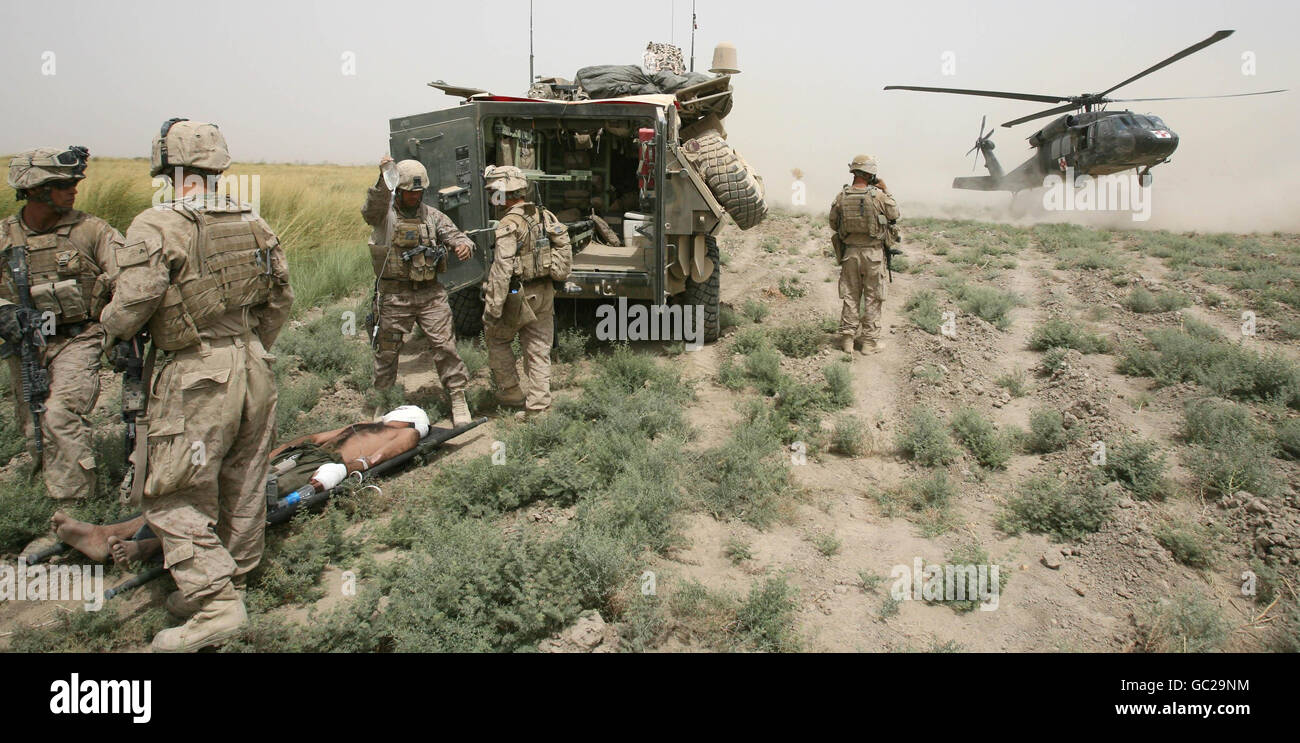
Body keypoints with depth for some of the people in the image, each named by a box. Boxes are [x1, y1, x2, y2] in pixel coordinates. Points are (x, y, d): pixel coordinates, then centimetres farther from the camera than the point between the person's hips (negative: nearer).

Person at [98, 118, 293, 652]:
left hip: (195, 380, -7)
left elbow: (131, 306, -19)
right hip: (252, 369, 7)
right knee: (243, 485, 17)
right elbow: (279, 299, 12)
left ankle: (217, 604, -2)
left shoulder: (158, 227, -14)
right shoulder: (253, 225, 6)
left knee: (176, 497, 2)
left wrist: (110, 326, 5)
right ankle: (232, 576, 33)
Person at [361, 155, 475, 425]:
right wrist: (383, 180, -42)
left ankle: (458, 398, 6)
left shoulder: (432, 215, 7)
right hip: (394, 294, -1)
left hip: (430, 292, 2)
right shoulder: (384, 213, -1)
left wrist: (464, 245, -25)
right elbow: (371, 210, -23)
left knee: (445, 345, -5)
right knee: (387, 350, 9)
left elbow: (455, 235, 0)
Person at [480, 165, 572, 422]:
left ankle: (511, 392, 22)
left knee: (496, 338, 17)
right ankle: (538, 407, 14)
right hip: (544, 294, 7)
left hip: (519, 296, -7)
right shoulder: (546, 216, 7)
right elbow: (564, 256, 12)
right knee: (539, 350, 11)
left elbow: (502, 270, -22)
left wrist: (492, 309, -21)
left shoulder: (510, 224, -17)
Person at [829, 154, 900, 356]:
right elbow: (894, 214, 4)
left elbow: (833, 224, 4)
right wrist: (886, 191, 10)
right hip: (873, 253, -3)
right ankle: (869, 340, 12)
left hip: (849, 252, 3)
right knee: (873, 297, 8)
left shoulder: (841, 197, -6)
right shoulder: (878, 195, -13)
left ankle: (847, 338, 16)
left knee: (850, 296, 12)